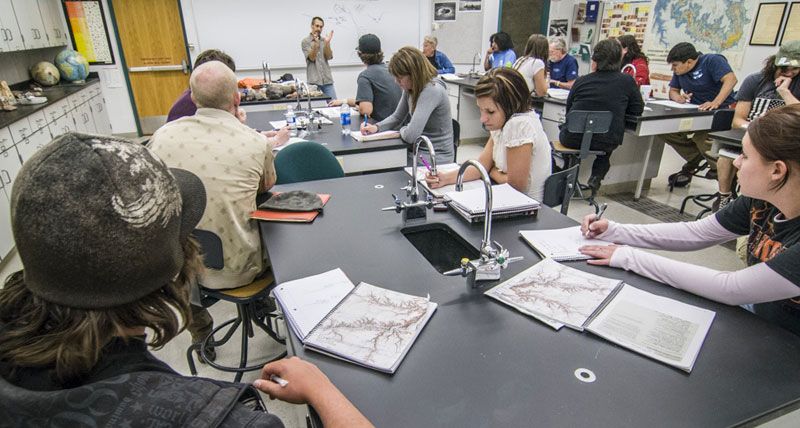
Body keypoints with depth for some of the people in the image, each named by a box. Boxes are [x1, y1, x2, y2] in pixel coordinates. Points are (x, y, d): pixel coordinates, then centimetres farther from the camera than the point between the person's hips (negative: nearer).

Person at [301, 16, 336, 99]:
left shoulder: (324, 40, 13)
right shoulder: (305, 42, 4)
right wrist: (316, 43, -22)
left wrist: (327, 43, -14)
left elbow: (329, 57, 1)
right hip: (314, 81, -3)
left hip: (327, 80, 3)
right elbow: (312, 58, -9)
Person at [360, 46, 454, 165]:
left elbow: (410, 135, -29)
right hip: (417, 151, 7)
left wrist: (402, 129, -8)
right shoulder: (410, 88, 1)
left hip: (434, 158, -7)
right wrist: (376, 127, -2)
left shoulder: (432, 91, -24)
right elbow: (397, 117, 14)